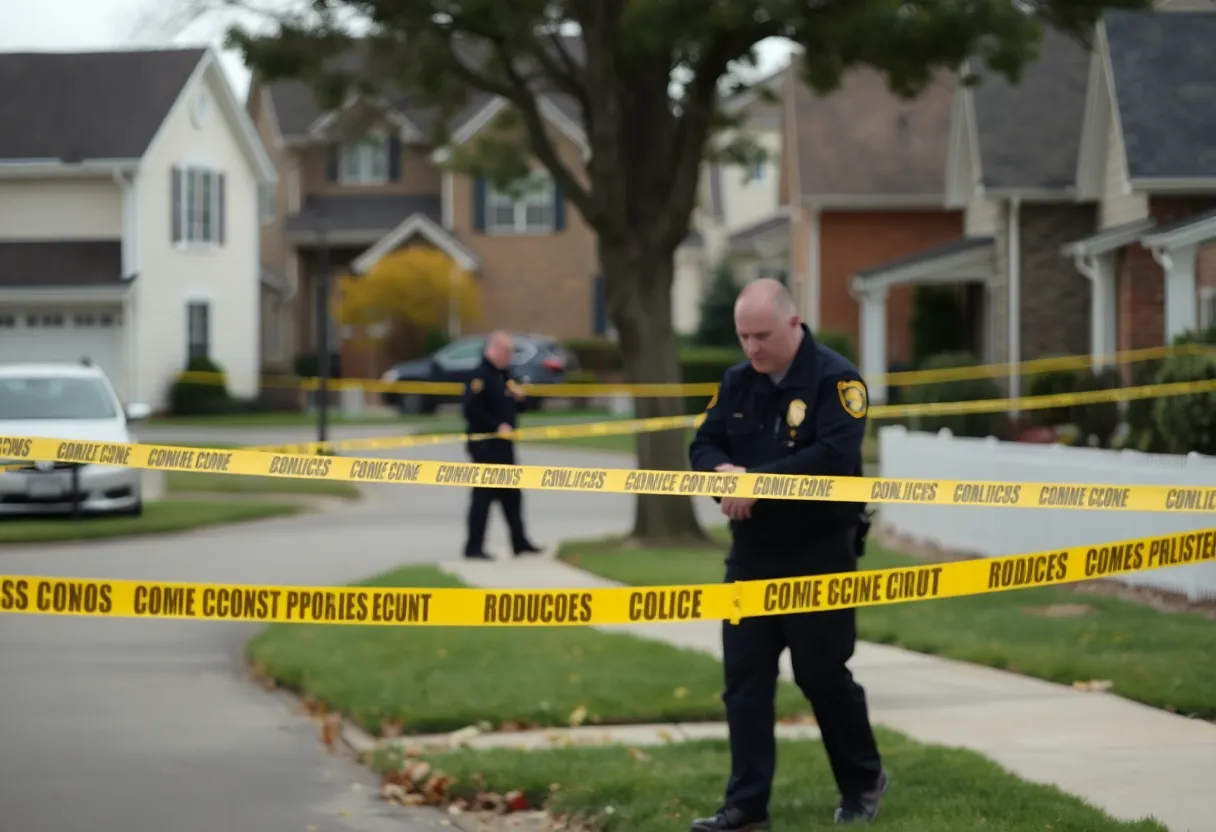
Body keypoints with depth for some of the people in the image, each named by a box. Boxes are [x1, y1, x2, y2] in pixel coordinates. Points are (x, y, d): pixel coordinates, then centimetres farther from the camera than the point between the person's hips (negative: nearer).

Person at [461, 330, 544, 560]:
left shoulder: (504, 374, 13)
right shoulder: (480, 375, -16)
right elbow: (472, 409, -25)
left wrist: (518, 396, 3)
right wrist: (497, 426, -23)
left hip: (503, 444, 9)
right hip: (484, 445, -9)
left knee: (512, 494, 14)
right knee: (484, 494, -6)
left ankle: (520, 542, 22)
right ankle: (473, 547, 0)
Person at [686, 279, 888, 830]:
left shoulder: (835, 379, -13)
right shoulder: (737, 382, 7)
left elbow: (834, 457, -26)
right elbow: (704, 447, 7)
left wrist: (757, 479, -28)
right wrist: (724, 472, -17)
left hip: (820, 556, -6)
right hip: (751, 555, 6)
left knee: (822, 673, 3)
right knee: (744, 678, 1)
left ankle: (863, 781, 25)